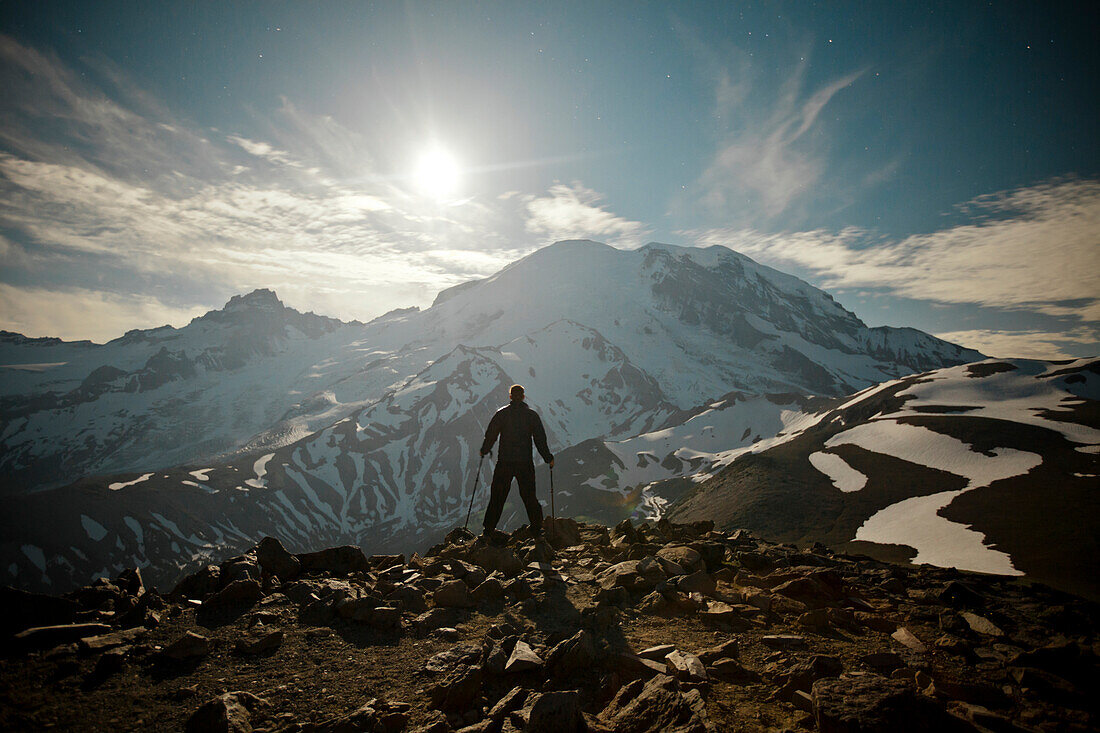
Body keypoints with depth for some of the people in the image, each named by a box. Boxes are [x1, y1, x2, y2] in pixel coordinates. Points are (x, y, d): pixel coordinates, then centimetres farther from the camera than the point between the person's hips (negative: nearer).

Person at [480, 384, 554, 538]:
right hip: (525, 463, 0)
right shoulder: (532, 415, 0)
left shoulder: (501, 413, -1)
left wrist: (484, 450, 19)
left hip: (504, 463, 0)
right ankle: (537, 528, 14)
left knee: (497, 496, 10)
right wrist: (548, 458, 8)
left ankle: (489, 529, 14)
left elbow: (490, 434, 1)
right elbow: (540, 439, -1)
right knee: (529, 496, 11)